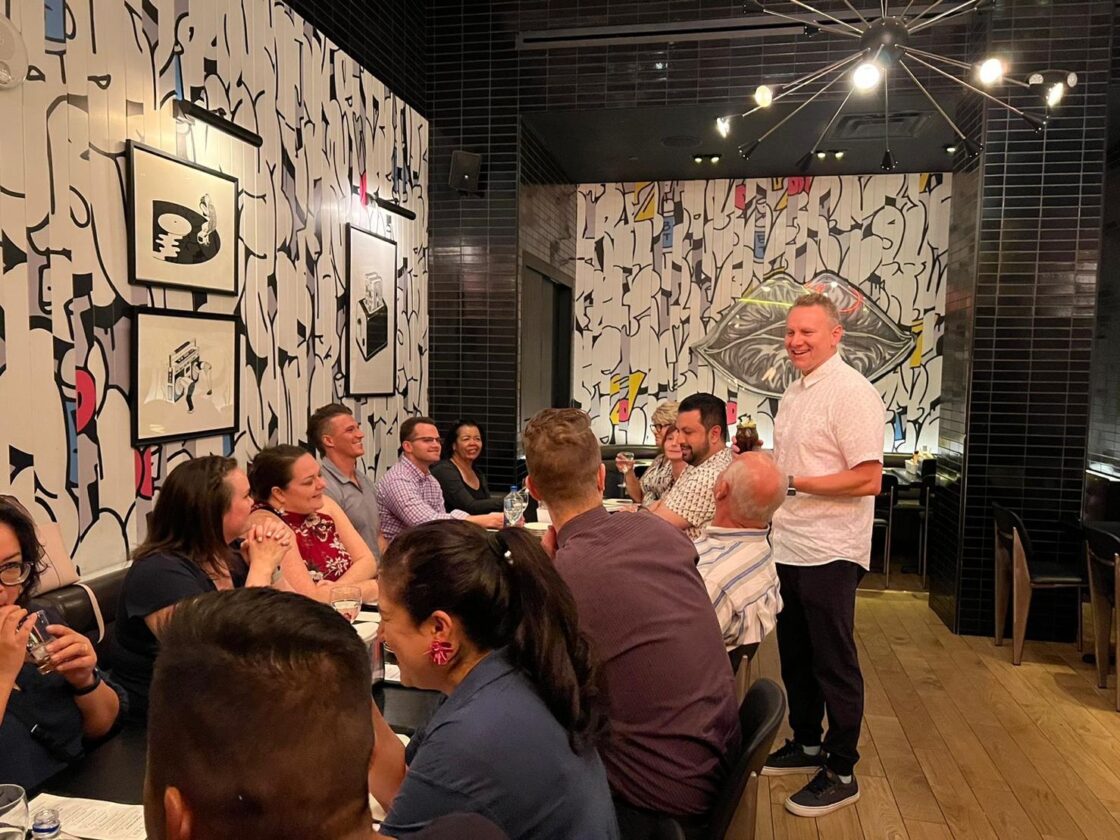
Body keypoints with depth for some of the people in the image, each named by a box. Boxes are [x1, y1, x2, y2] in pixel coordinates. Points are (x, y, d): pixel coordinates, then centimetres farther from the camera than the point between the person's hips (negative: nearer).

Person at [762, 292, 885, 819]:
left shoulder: (851, 393, -15)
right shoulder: (794, 393, 13)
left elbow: (867, 479, -22)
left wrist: (792, 481, -23)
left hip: (828, 554, -9)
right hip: (788, 548, 9)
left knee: (834, 666, 5)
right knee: (795, 658, 19)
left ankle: (841, 774, 20)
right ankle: (806, 745, 37)